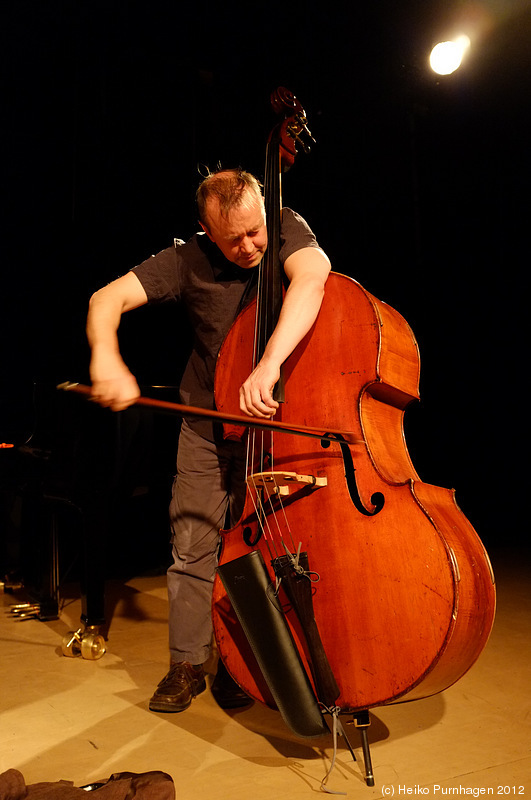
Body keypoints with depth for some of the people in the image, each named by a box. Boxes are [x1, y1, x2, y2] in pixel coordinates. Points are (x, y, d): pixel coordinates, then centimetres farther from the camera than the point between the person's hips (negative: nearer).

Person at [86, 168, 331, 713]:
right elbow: (107, 299, -15)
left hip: (274, 422, -1)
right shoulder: (188, 261, -9)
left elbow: (312, 277, -33)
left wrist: (269, 363, -48)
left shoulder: (287, 229, -11)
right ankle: (187, 665, 17)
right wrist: (106, 356, -37)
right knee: (193, 544, 0)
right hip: (207, 426, 1)